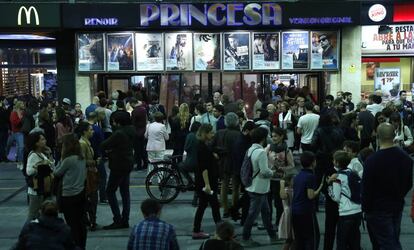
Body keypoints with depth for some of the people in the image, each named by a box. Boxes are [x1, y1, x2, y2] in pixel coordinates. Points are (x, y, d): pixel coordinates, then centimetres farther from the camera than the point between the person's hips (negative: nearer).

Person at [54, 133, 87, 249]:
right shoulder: (82, 158, 4)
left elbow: (56, 173, -5)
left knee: (72, 225, 2)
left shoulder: (68, 160, -18)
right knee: (81, 223, 12)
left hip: (69, 197, -7)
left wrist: (61, 158, -1)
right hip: (81, 194, 7)